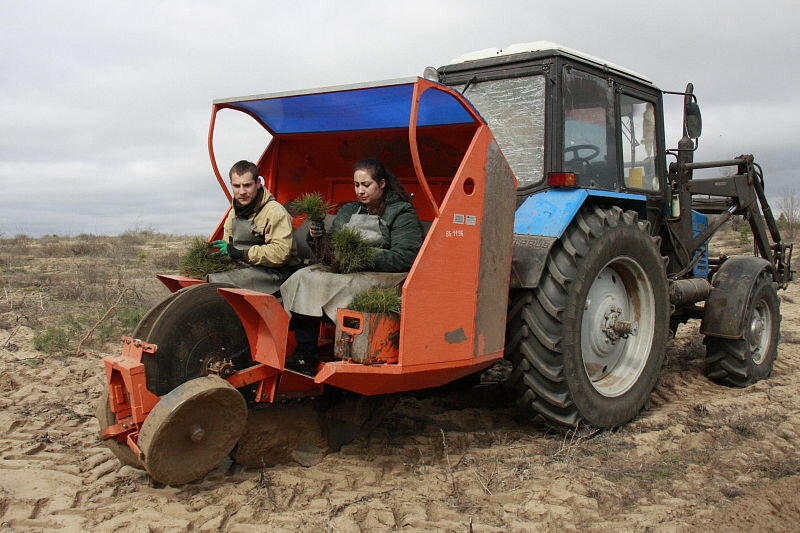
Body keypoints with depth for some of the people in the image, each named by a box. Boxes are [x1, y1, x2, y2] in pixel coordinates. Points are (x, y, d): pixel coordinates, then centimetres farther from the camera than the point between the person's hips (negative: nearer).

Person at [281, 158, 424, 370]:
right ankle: (305, 354, -18)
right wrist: (318, 237, -3)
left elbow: (405, 257, -13)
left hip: (383, 275, -6)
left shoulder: (402, 213, 0)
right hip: (345, 271, 7)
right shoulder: (348, 211, 20)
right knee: (305, 276, -17)